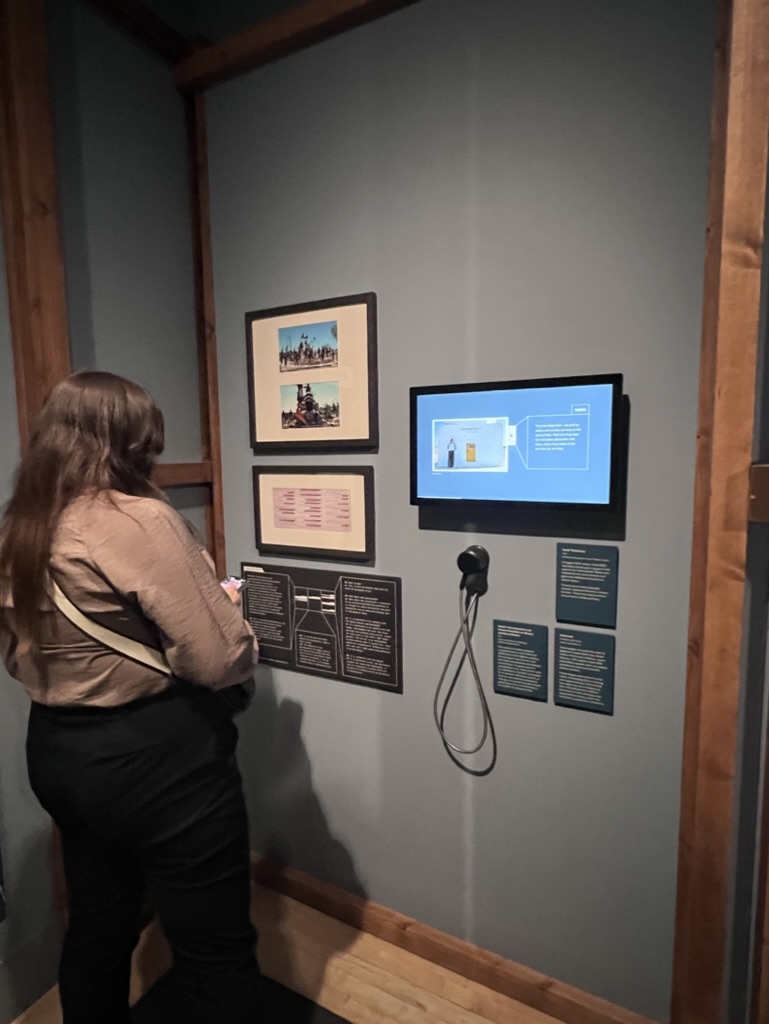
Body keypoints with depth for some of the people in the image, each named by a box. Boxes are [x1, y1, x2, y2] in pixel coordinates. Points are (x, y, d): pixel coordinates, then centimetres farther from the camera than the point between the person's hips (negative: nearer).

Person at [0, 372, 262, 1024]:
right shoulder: (141, 521, -21)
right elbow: (220, 661, -22)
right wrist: (229, 613, -3)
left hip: (55, 751, 9)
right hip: (157, 757, -8)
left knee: (97, 927, 29)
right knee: (218, 956, 11)